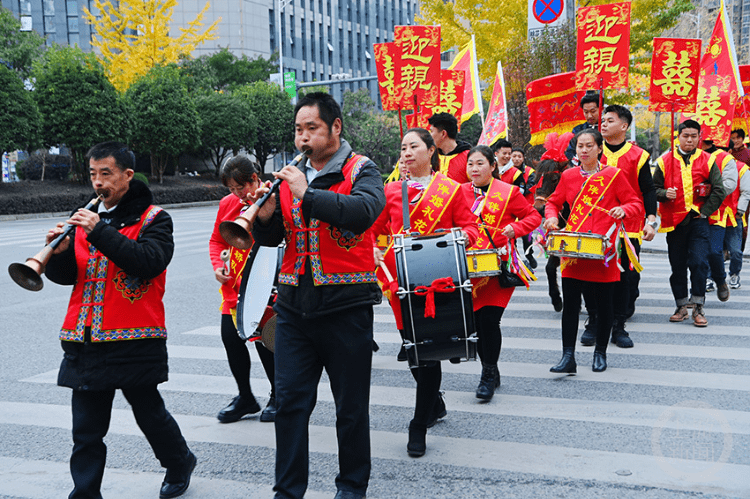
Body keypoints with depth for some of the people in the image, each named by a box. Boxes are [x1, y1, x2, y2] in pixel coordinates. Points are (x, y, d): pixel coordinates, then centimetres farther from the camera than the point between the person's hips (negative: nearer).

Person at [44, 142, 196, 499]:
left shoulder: (153, 218, -3)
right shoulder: (88, 217, 14)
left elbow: (148, 262, -22)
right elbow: (65, 276, 11)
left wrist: (100, 232, -25)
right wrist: (60, 251, -11)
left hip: (134, 341, -4)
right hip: (85, 340, 5)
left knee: (149, 413, 10)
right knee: (86, 428, 5)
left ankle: (180, 463, 35)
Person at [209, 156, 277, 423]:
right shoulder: (227, 204, 9)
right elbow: (217, 239, 19)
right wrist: (217, 265, 2)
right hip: (234, 287, 5)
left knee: (264, 341, -5)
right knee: (231, 338, 3)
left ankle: (278, 397, 17)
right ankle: (245, 398, 21)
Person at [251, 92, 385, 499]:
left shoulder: (361, 171, -4)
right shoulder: (292, 176, 11)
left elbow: (364, 211, -25)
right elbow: (271, 238, 13)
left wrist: (306, 194, -29)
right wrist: (265, 214, -9)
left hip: (346, 304, -4)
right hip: (294, 304, 4)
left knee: (351, 406, 8)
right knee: (290, 400, 5)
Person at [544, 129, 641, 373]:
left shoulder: (614, 175, 0)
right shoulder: (568, 176, 8)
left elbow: (636, 203, 3)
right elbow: (553, 202, 19)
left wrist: (623, 209, -18)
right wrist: (552, 216, -2)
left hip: (603, 251, -2)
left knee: (604, 304, 7)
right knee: (570, 303, -1)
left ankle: (600, 353, 24)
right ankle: (568, 357, 5)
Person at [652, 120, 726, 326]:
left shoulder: (707, 161, 4)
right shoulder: (665, 161, 5)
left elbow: (719, 191, 3)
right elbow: (654, 188, 7)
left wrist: (704, 211, -5)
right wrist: (664, 194, -14)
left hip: (698, 221, -1)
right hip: (674, 221, 1)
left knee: (698, 263, -10)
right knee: (677, 266, 6)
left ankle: (698, 307, -1)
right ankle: (681, 306, 19)